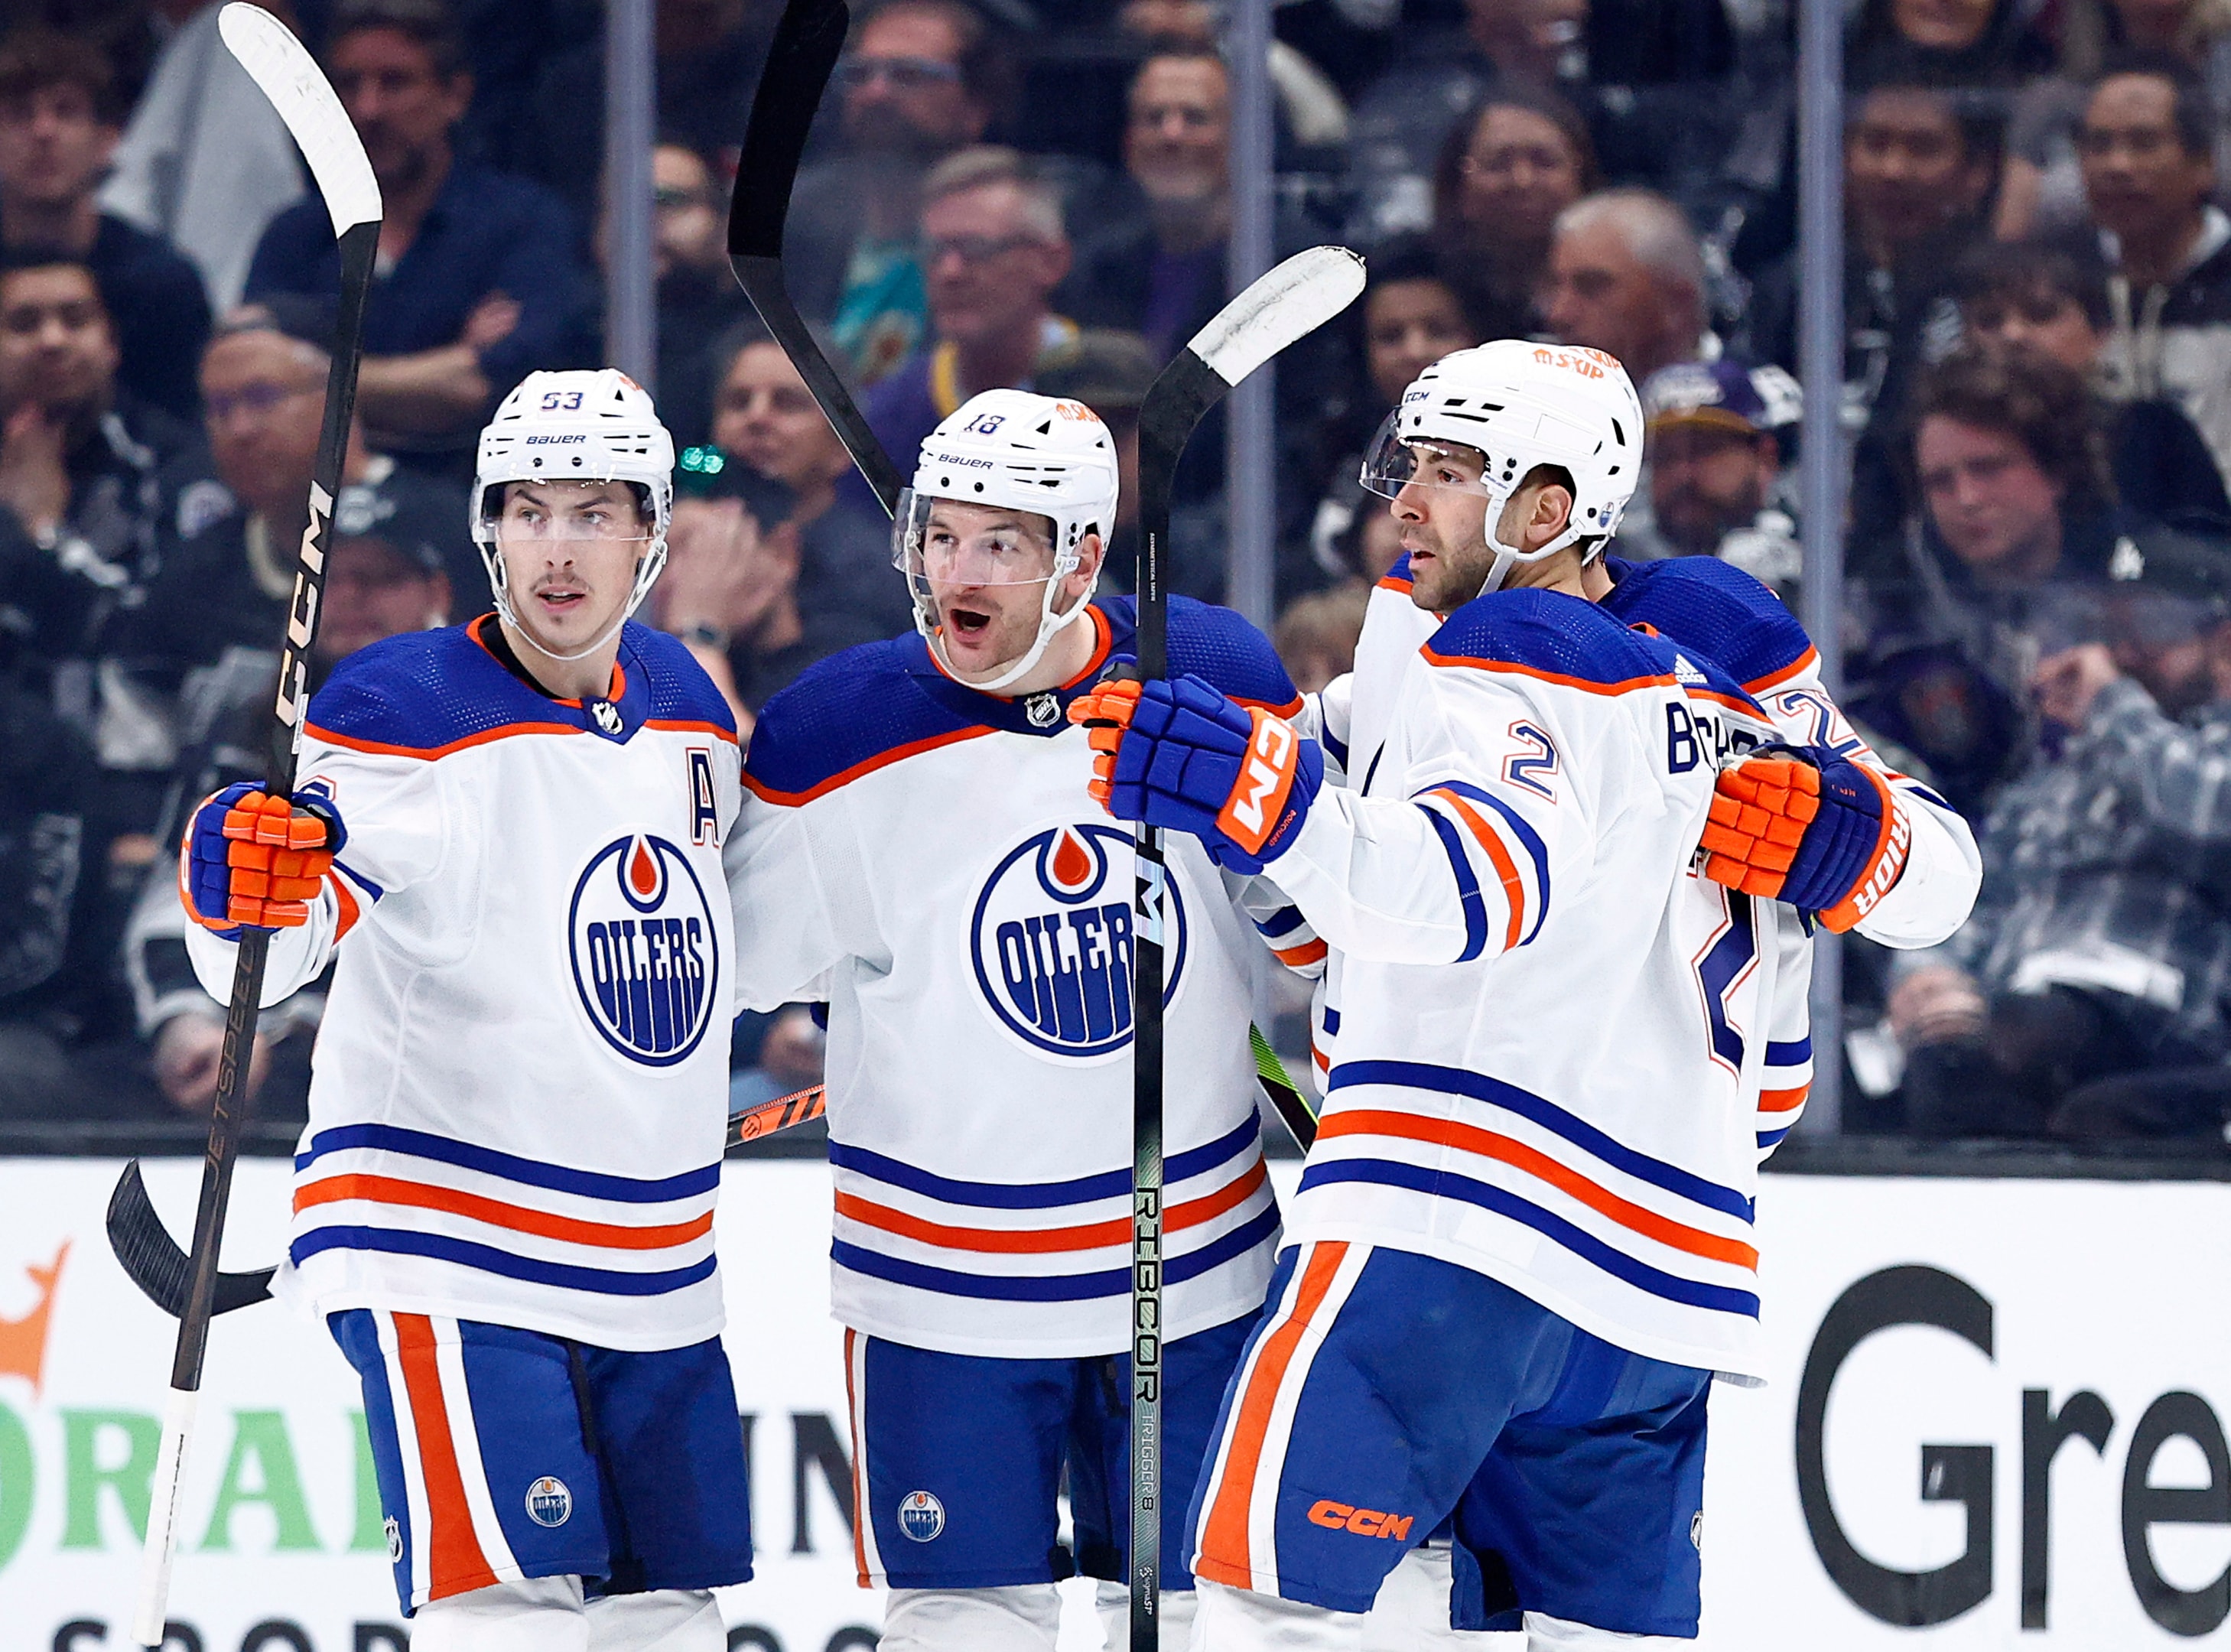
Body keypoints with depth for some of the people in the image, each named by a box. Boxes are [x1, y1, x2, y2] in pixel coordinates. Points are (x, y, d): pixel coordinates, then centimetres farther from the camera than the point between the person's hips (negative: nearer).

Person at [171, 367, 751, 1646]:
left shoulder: (685, 704, 9)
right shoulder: (408, 713, -12)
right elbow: (255, 962, -23)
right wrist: (246, 891, -41)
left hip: (654, 1276, 7)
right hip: (445, 1242, -7)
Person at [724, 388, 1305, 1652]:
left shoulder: (1220, 676, -6)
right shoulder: (834, 740, -13)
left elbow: (1303, 916, 8)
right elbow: (728, 963, 0)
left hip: (1196, 1257, 2)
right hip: (947, 1284, -2)